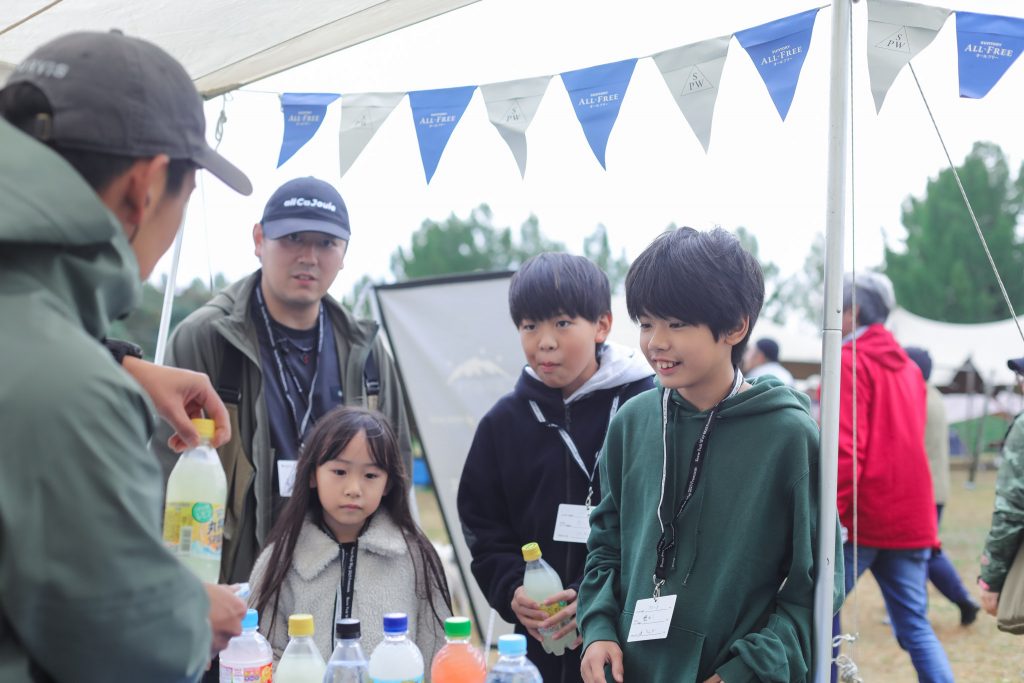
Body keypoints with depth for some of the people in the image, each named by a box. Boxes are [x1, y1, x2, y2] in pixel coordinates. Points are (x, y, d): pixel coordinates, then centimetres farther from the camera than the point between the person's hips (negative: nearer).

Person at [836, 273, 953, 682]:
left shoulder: (850, 362, -8)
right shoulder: (908, 368, 16)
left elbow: (844, 448, -17)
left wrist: (830, 518, -17)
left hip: (859, 515, -7)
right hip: (911, 517, 7)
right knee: (915, 627, 7)